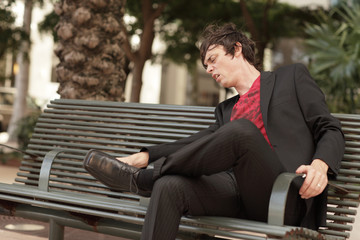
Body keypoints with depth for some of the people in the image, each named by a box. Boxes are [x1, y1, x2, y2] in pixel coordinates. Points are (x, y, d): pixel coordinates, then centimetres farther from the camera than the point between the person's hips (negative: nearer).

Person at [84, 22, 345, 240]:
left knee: (240, 130, -31)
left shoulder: (292, 77, 16)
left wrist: (320, 165, -15)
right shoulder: (227, 110, 31)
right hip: (237, 191, 5)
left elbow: (331, 130, 8)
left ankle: (141, 179, -16)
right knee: (169, 186, -24)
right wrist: (145, 156, 4)